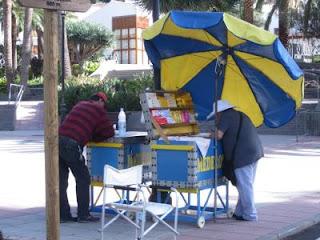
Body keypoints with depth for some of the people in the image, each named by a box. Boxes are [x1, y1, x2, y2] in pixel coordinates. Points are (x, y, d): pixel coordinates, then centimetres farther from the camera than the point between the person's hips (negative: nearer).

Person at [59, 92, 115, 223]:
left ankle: (63, 214, 18)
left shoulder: (80, 105, 26)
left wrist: (90, 135, 26)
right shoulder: (98, 110, 7)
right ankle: (83, 215, 8)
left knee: (61, 180, 12)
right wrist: (94, 136, 25)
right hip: (71, 144, -7)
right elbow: (109, 132, 10)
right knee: (83, 178, 5)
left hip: (57, 139, 7)